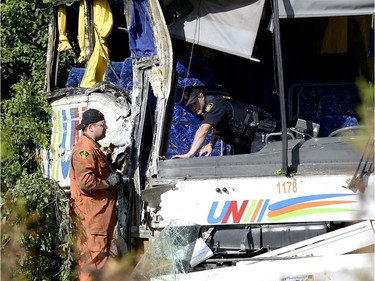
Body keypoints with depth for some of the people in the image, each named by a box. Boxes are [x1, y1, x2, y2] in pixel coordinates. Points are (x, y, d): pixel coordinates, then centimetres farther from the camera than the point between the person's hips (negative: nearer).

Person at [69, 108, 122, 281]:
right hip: (90, 214, -11)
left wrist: (113, 177, 18)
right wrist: (108, 183, -16)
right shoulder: (84, 150, -16)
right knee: (93, 254, -11)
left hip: (99, 212, 11)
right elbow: (85, 181, -28)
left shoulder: (92, 148, 19)